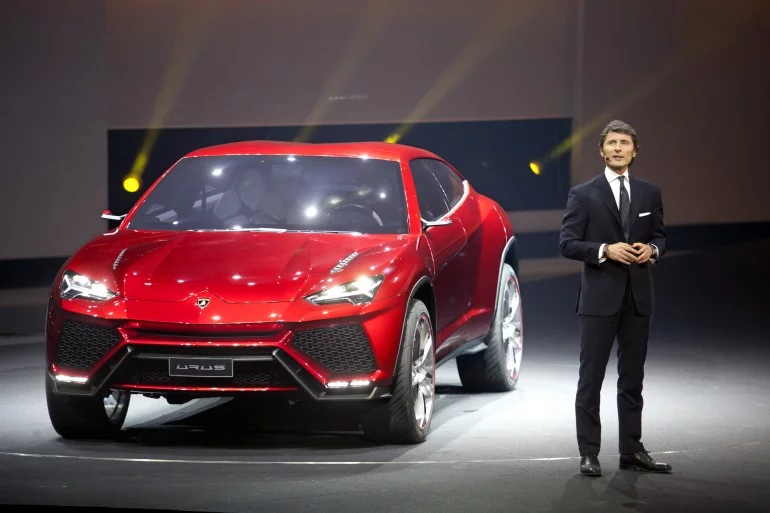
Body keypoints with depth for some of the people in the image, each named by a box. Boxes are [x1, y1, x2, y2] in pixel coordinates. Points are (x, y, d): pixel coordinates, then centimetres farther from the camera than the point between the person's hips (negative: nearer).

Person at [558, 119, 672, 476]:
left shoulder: (649, 193, 8)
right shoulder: (583, 195, -3)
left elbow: (660, 236, 16)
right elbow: (567, 244, -6)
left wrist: (651, 249, -7)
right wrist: (606, 250, -20)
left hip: (638, 298, 4)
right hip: (600, 298, -4)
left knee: (632, 379, 11)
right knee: (590, 379, 0)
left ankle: (632, 451, 18)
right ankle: (589, 455, 4)